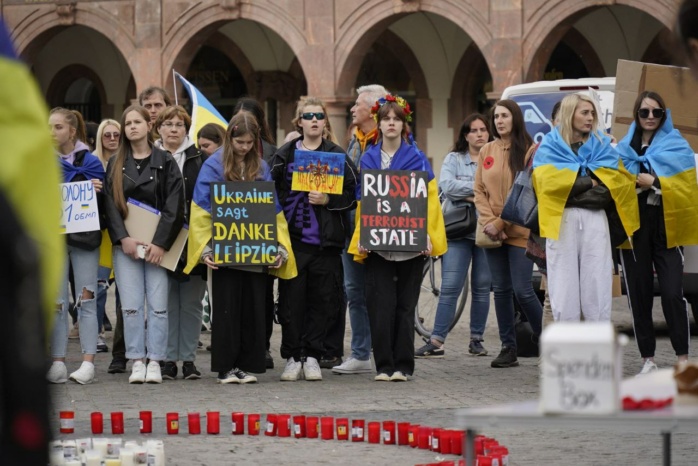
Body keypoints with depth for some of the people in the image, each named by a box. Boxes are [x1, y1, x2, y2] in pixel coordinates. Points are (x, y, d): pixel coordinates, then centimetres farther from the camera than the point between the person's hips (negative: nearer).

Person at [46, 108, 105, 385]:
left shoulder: (90, 163, -2)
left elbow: (100, 203, -3)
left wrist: (94, 192, -23)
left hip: (83, 237, -3)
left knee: (86, 300, -1)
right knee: (56, 302, 3)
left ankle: (88, 362, -1)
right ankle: (57, 362, 5)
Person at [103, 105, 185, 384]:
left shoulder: (165, 162, 4)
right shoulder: (115, 165, 12)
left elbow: (174, 206, -3)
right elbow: (110, 204, 5)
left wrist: (160, 243, -12)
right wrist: (123, 238, -10)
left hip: (158, 245, -2)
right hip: (125, 243, 2)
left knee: (158, 305, -5)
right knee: (131, 305, -3)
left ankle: (155, 362, 0)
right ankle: (137, 361, 2)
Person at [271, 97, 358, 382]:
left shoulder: (338, 156, 7)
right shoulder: (284, 155, 8)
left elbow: (353, 195, 5)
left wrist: (328, 200, -11)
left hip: (326, 241, 0)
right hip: (293, 239, 0)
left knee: (322, 301, 1)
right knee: (291, 300, -2)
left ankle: (311, 357, 11)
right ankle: (292, 357, 6)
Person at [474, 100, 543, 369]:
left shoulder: (528, 150, -4)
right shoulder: (487, 151, 9)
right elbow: (479, 191, 8)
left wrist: (501, 223, -12)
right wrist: (489, 222, -7)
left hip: (519, 232, -5)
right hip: (492, 233, 5)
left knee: (522, 290, -8)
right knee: (501, 290, 6)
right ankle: (508, 347, 11)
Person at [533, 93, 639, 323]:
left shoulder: (602, 145, 16)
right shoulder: (550, 145, 9)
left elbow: (618, 180, 1)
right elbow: (549, 181, -8)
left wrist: (573, 182, -8)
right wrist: (590, 182, -3)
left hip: (595, 220, 2)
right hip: (562, 220, -2)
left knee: (598, 286, -2)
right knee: (565, 288, -3)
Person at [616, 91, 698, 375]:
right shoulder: (624, 148, 14)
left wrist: (653, 182, -13)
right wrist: (636, 181, -9)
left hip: (666, 227, -3)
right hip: (634, 227, 3)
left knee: (672, 294, -11)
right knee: (639, 295, 2)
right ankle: (648, 360, 8)